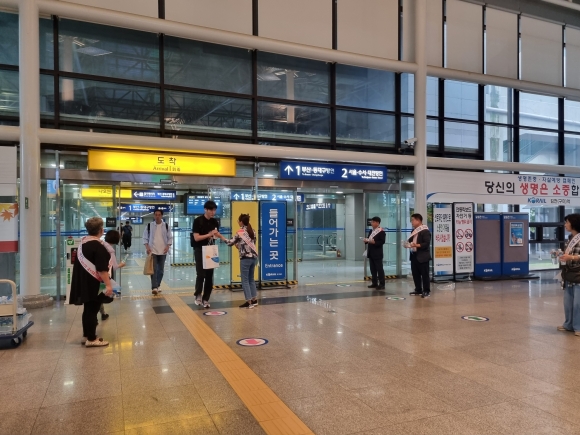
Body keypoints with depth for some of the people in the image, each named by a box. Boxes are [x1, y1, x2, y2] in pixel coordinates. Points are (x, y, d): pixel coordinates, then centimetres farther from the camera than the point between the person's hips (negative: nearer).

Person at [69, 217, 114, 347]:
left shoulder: (83, 242, 9)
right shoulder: (97, 246, -19)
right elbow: (102, 268, -24)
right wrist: (108, 284, -23)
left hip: (84, 281, 9)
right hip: (93, 283, -9)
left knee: (88, 308, 17)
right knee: (92, 309, -2)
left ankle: (86, 335, 27)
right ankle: (91, 339, 6)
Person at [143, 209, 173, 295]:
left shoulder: (166, 226, 4)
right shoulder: (149, 225, 1)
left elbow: (170, 237, 6)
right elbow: (145, 237, 3)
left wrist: (168, 246, -8)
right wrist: (147, 247, -9)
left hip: (162, 251, 2)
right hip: (152, 251, -2)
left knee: (161, 270, 9)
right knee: (154, 269, -12)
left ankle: (157, 286, 23)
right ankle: (154, 287, -16)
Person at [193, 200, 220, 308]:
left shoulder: (215, 222, 5)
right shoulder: (198, 221, -11)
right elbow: (196, 238, -17)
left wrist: (216, 235, -1)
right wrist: (209, 234, -25)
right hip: (199, 250, -5)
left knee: (209, 275, 4)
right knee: (201, 274, -9)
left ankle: (206, 299, 13)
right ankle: (198, 295, 13)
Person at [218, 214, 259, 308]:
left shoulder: (240, 232, -11)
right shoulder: (252, 231, 8)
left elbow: (230, 243, -6)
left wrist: (220, 236, 4)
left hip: (245, 258, -7)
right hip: (254, 257, 7)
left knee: (245, 280, 2)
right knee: (251, 279, 17)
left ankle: (249, 302, 3)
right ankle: (254, 300, 19)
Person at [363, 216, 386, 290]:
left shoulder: (381, 232, -9)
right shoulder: (371, 231, 16)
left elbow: (382, 242, -17)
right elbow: (368, 239, 16)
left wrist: (374, 242, -27)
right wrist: (366, 240, -5)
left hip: (377, 254, -8)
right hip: (371, 253, 8)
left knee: (379, 269, -3)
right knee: (373, 269, 11)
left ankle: (382, 284, 1)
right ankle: (374, 283, 18)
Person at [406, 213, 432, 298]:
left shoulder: (425, 231, -13)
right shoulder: (414, 231, 16)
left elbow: (426, 244, -19)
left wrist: (417, 245, -29)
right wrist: (408, 244, 1)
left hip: (422, 256, -9)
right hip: (414, 255, 9)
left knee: (424, 274, -1)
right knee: (415, 274, 12)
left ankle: (426, 291, 7)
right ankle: (418, 290, 23)